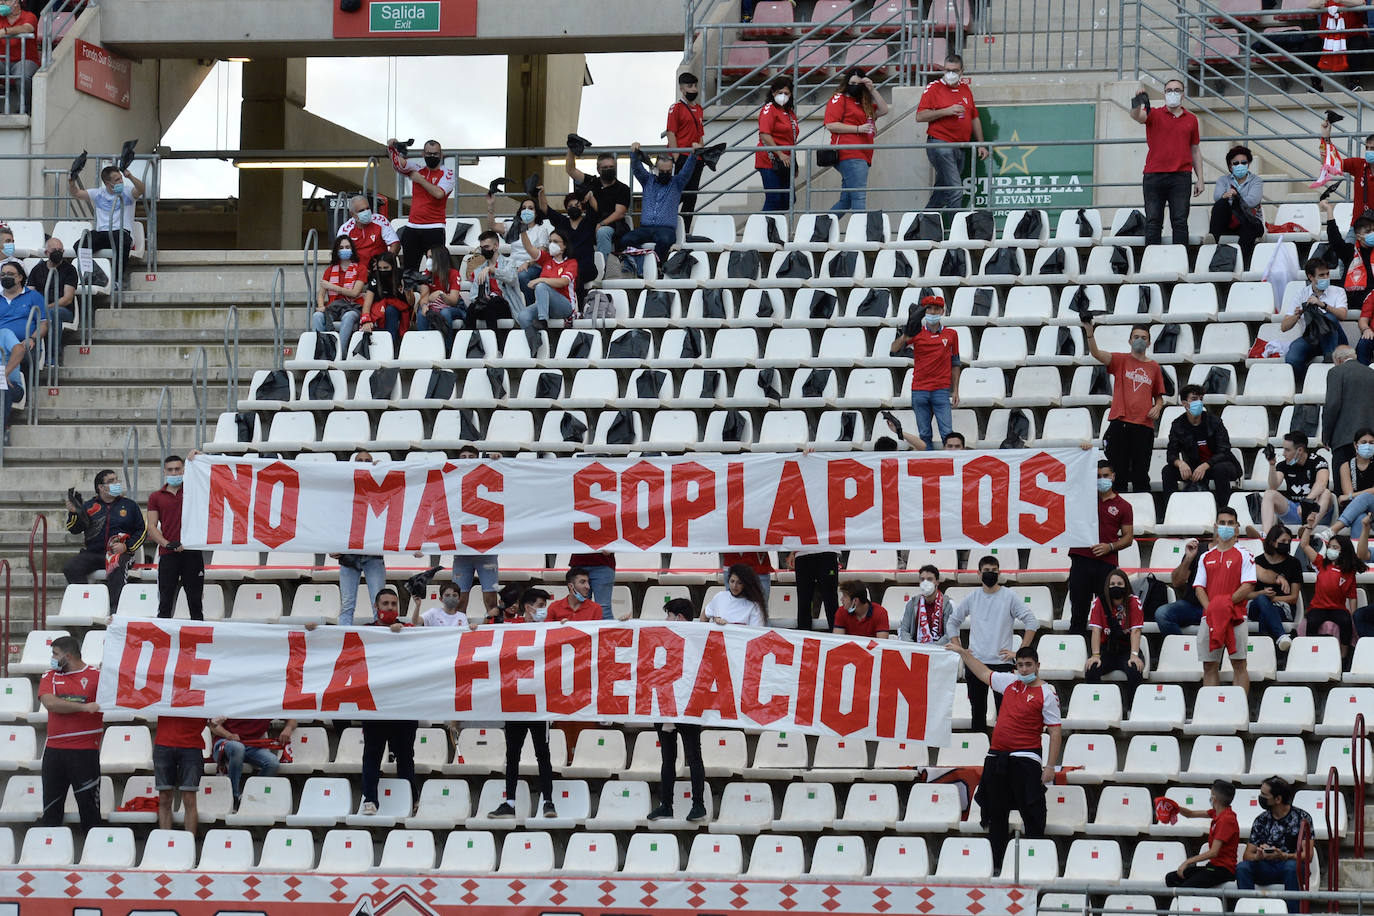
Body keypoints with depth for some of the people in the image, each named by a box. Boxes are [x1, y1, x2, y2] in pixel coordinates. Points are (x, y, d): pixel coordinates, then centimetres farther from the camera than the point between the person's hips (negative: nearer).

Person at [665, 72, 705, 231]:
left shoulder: (699, 109, 18)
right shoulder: (676, 108, -5)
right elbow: (671, 134, -10)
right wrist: (676, 158, -16)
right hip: (682, 157, -8)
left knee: (691, 197, 7)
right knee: (680, 194, -13)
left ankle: (685, 232, 11)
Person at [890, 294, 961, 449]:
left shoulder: (950, 334, 8)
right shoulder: (917, 333, 5)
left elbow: (955, 364, 13)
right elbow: (894, 349, -7)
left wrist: (955, 391, 8)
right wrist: (905, 335, -27)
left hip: (941, 390, -1)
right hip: (919, 391, 1)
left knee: (947, 434, -9)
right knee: (924, 435, 3)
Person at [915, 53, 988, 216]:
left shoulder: (966, 89, 17)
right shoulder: (933, 88, -1)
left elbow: (974, 118, 23)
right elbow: (920, 116, -7)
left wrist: (981, 144, 17)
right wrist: (946, 111, -15)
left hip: (960, 147, 6)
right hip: (940, 145, -6)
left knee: (941, 192, 9)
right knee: (955, 191, -15)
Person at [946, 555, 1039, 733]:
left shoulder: (1009, 596, 0)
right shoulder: (973, 597, 9)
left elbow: (1032, 623, -3)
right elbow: (952, 621, 19)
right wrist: (959, 649, 9)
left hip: (1001, 663, -3)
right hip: (975, 663, 3)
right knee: (977, 711, 9)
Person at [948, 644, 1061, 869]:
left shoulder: (1046, 694, -6)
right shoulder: (1010, 682, 12)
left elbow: (1056, 731, -8)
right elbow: (984, 674, 30)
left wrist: (1050, 766, -13)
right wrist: (963, 653, 31)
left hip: (1025, 759, -7)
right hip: (997, 757, 7)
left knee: (1032, 815, -8)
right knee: (996, 813, 11)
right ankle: (996, 863, 18)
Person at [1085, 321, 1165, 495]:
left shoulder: (1154, 367, 14)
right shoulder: (1121, 360, 6)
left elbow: (1159, 396, 22)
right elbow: (1096, 353, -10)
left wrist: (1157, 407, -1)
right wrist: (1089, 331, -27)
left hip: (1144, 425, 2)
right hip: (1120, 423, -2)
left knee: (1141, 475, 4)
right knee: (1119, 473, -1)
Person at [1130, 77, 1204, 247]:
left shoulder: (1191, 119, 13)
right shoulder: (1154, 115, 7)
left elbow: (1195, 151, 17)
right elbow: (1136, 116, -15)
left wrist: (1200, 179, 11)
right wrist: (1137, 104, -39)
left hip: (1180, 176, 1)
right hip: (1153, 176, -1)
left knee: (1180, 221, -4)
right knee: (1153, 222, -1)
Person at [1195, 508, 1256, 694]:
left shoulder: (1244, 555, 3)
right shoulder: (1206, 557, 16)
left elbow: (1248, 587, -6)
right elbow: (1199, 587, 9)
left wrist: (1226, 602, -16)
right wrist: (1210, 608, -9)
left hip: (1236, 616, -4)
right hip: (1209, 617, 4)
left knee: (1239, 665, -4)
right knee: (1209, 666, 3)